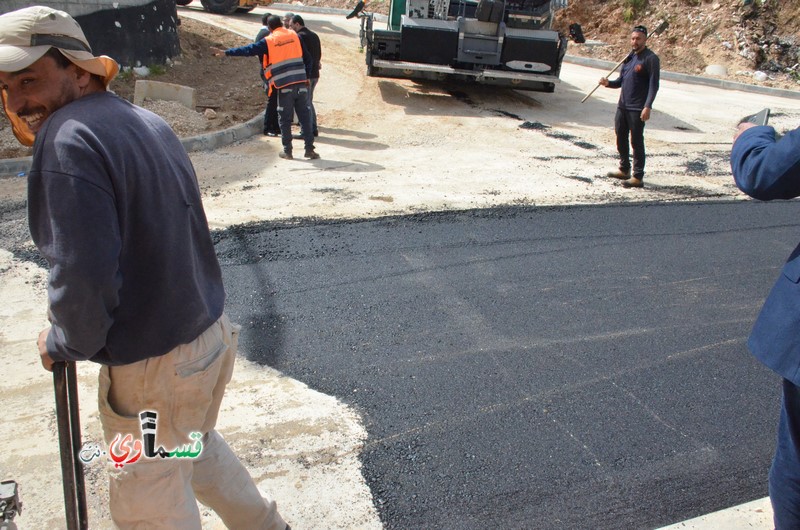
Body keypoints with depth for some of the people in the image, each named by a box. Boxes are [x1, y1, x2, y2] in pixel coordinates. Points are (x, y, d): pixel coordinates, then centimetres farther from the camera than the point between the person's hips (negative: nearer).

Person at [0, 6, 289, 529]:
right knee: (195, 444, 33)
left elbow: (82, 278, -27)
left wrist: (63, 344, -6)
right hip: (213, 334, 9)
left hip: (154, 368, -9)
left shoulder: (69, 138, -22)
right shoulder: (147, 121, 6)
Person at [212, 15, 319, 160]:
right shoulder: (295, 36, 9)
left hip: (284, 86, -2)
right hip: (301, 83, 2)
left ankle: (287, 151, 11)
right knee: (305, 117, 7)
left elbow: (248, 50, 2)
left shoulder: (268, 41, 1)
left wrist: (226, 52, 9)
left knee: (285, 119, 8)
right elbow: (307, 58, 10)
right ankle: (309, 149, 6)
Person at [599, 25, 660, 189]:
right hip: (622, 105, 8)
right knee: (621, 137, 15)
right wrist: (608, 83, -3)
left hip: (637, 109, -8)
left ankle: (638, 177, 1)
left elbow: (654, 85, -14)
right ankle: (624, 169, 31)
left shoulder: (651, 58, -9)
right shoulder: (629, 57, 14)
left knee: (636, 141, -4)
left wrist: (647, 106, -23)